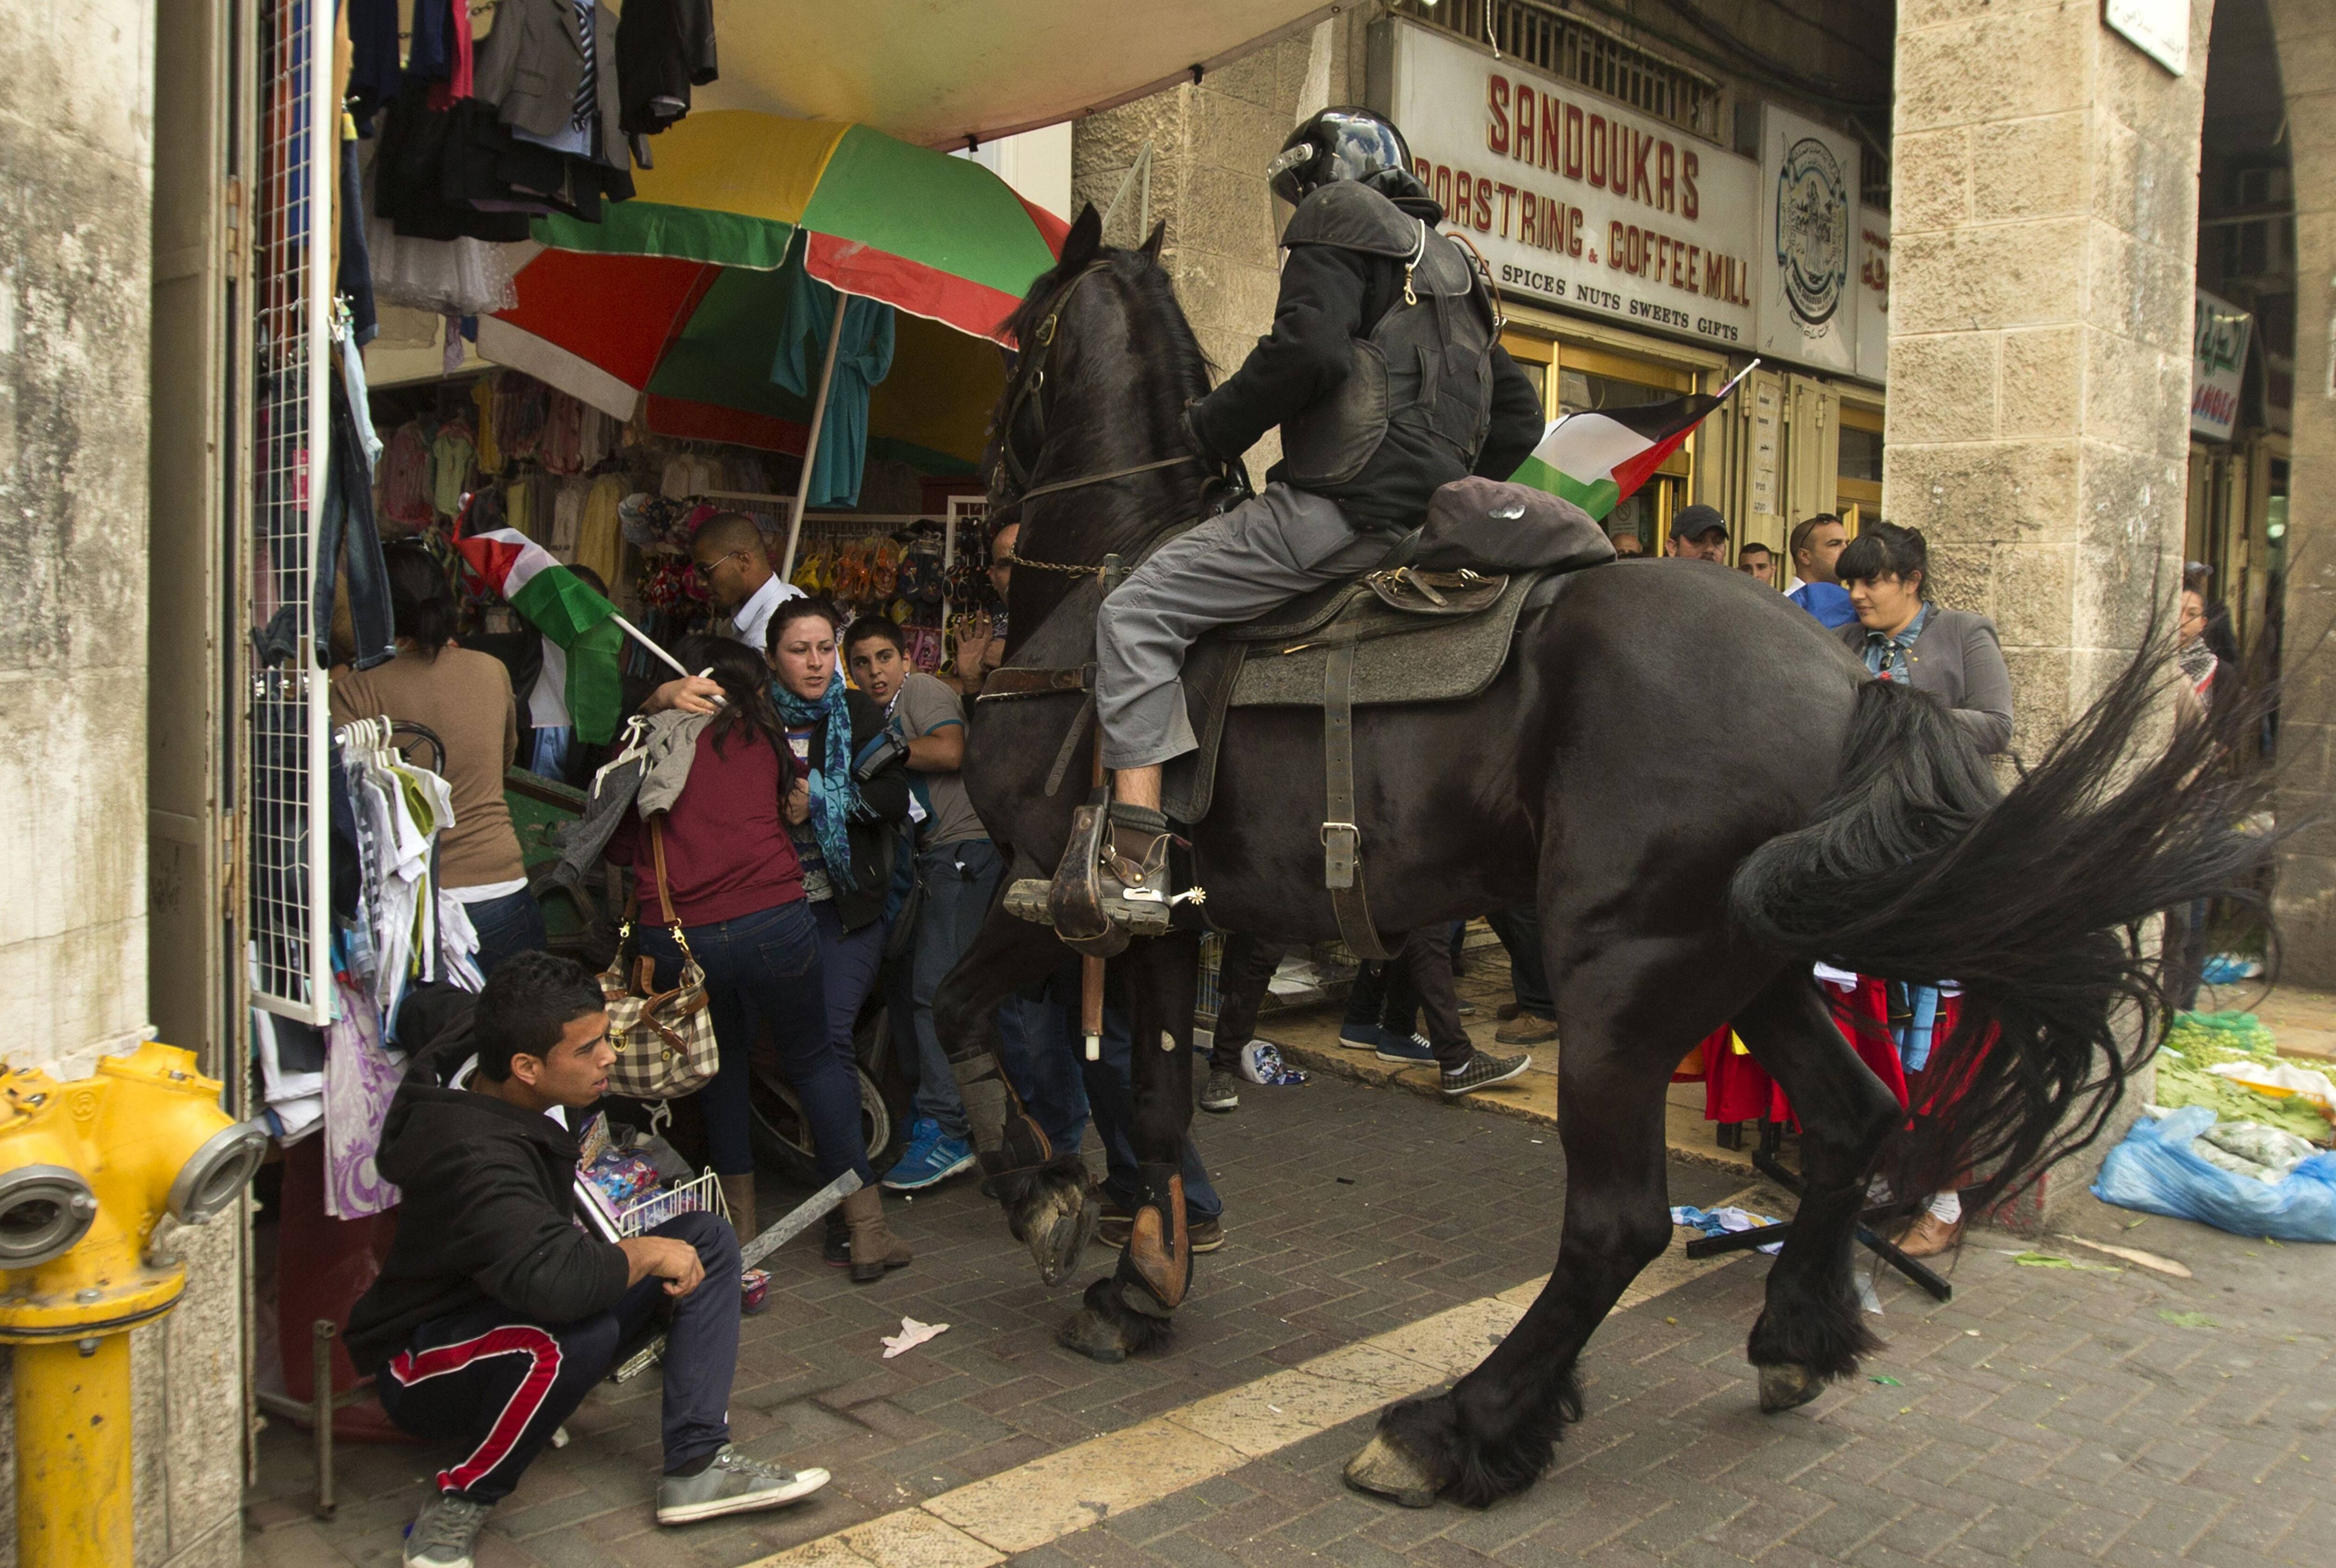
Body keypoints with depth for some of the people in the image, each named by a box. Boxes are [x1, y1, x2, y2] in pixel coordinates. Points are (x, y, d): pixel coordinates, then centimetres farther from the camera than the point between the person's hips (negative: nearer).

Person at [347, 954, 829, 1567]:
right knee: (580, 1331, -42)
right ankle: (458, 1505, -16)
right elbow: (554, 1281, -48)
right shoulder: (475, 1160, -35)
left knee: (706, 1239, -5)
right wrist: (645, 1253, -30)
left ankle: (698, 1465, -12)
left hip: (511, 1304, 9)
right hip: (425, 1363, -9)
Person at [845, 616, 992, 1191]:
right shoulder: (882, 715, 25)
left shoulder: (922, 691, 0)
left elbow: (948, 752, -18)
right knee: (919, 988, 11)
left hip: (962, 849, -10)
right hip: (930, 859, 10)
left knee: (933, 988, -15)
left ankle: (944, 1132, -15)